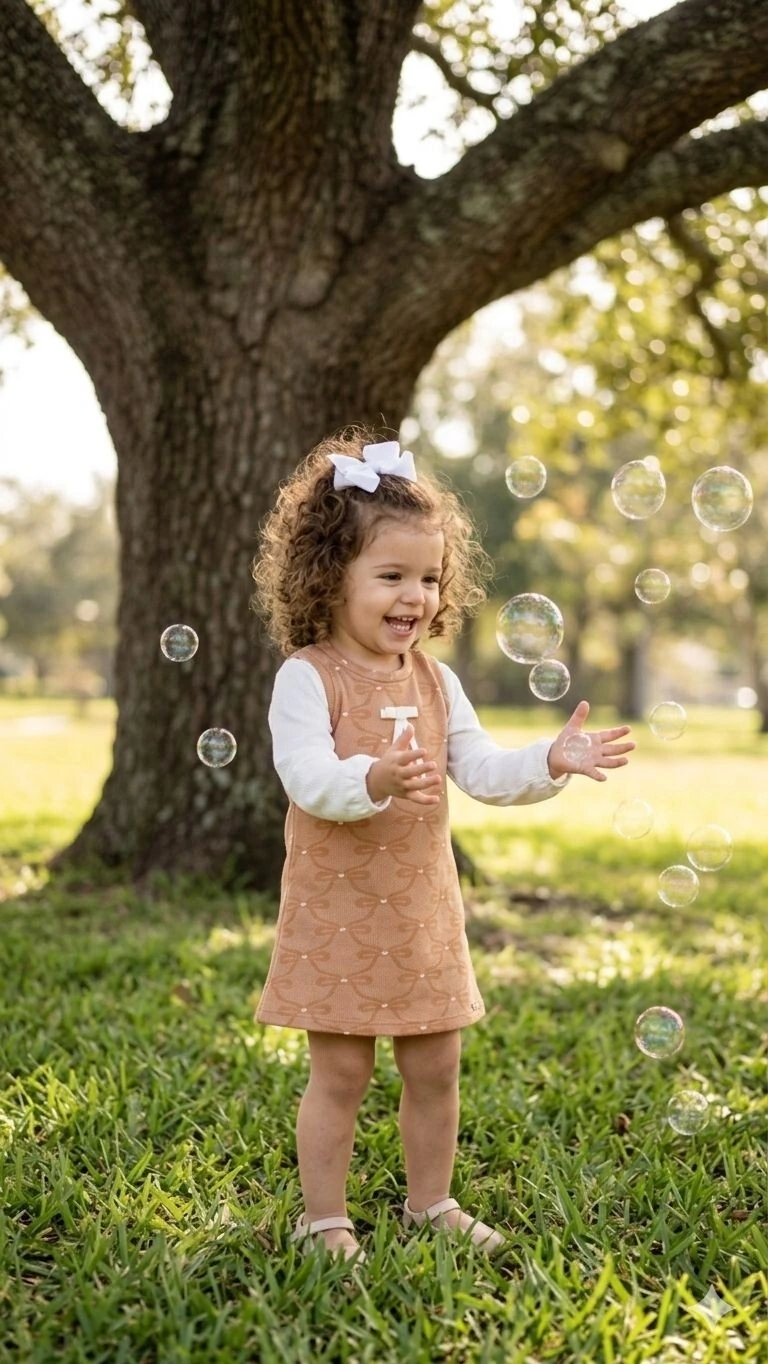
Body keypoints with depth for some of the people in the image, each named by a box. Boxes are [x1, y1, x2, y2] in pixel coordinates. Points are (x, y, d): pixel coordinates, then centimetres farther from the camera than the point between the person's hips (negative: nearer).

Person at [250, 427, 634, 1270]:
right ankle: (323, 1219, 19)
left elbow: (483, 771, 6)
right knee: (340, 1073, 3)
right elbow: (307, 777, -24)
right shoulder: (307, 677, -12)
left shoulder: (435, 681, 8)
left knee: (435, 1068, 14)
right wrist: (373, 779, -43)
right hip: (338, 912, -6)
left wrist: (550, 763, -10)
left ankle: (431, 1202, 32)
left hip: (422, 911, 6)